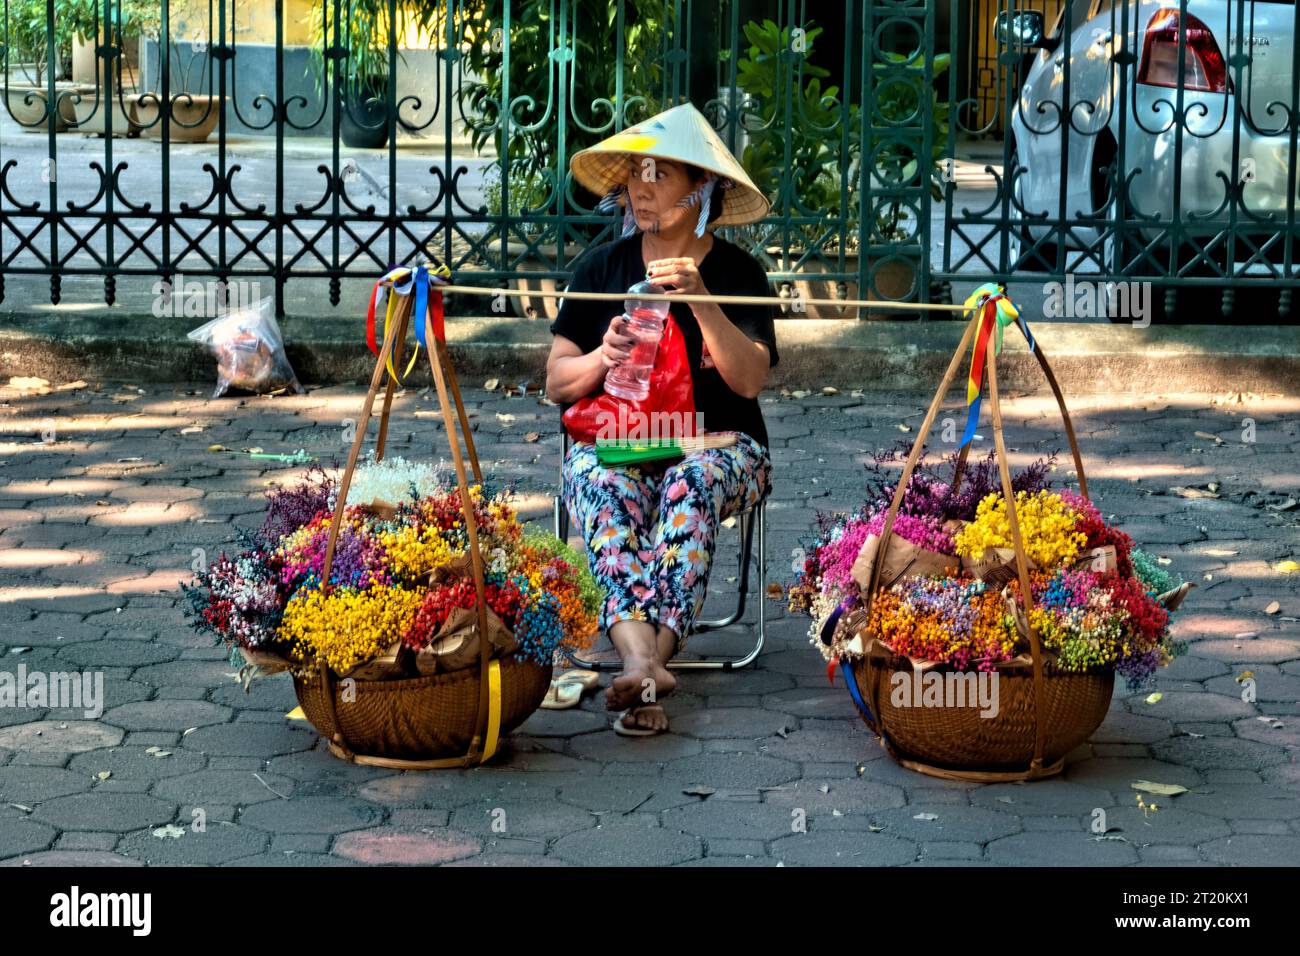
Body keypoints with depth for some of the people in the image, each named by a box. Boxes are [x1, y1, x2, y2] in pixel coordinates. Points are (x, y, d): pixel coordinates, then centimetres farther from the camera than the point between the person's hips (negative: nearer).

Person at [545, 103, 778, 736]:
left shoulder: (737, 272, 5)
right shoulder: (600, 267, 10)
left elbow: (749, 380, -9)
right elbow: (556, 384, 8)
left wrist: (700, 302, -21)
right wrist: (602, 359, -14)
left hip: (716, 442, -1)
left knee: (692, 484, -37)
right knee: (602, 483, -35)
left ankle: (644, 658, -48)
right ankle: (644, 661, -53)